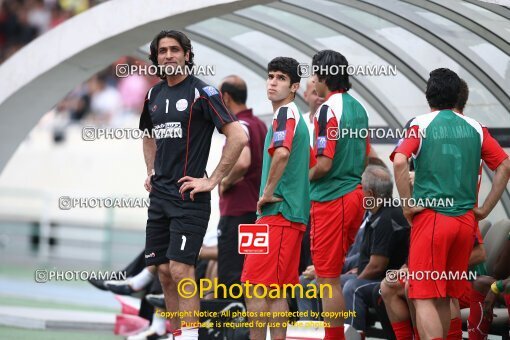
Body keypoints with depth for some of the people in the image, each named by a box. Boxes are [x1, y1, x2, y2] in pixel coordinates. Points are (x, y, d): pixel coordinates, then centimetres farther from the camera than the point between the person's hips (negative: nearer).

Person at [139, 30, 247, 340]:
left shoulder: (202, 92, -8)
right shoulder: (154, 95, 13)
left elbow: (238, 138, -15)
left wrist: (212, 181, -13)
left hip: (188, 196, -7)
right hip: (160, 195, 7)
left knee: (180, 269, -14)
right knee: (164, 271, 7)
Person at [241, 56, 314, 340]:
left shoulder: (285, 113, -10)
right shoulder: (297, 117, 20)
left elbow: (282, 153, -28)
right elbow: (310, 165, 29)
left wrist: (268, 193, -17)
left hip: (278, 212, -10)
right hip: (294, 213, 10)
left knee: (255, 289, -10)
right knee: (276, 291, 10)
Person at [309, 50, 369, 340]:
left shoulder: (329, 109, -15)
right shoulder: (358, 108, 11)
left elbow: (324, 163, -19)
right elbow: (366, 157, 18)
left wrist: (303, 180, -3)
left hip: (331, 199, -9)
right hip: (355, 194, 9)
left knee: (328, 280, -3)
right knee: (331, 276, 17)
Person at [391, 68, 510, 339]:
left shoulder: (421, 125, -2)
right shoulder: (474, 128, 10)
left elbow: (399, 162, -17)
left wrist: (407, 205, -10)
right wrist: (486, 208, 10)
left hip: (431, 217, -5)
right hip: (465, 220, 5)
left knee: (424, 299, -6)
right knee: (445, 298, 16)